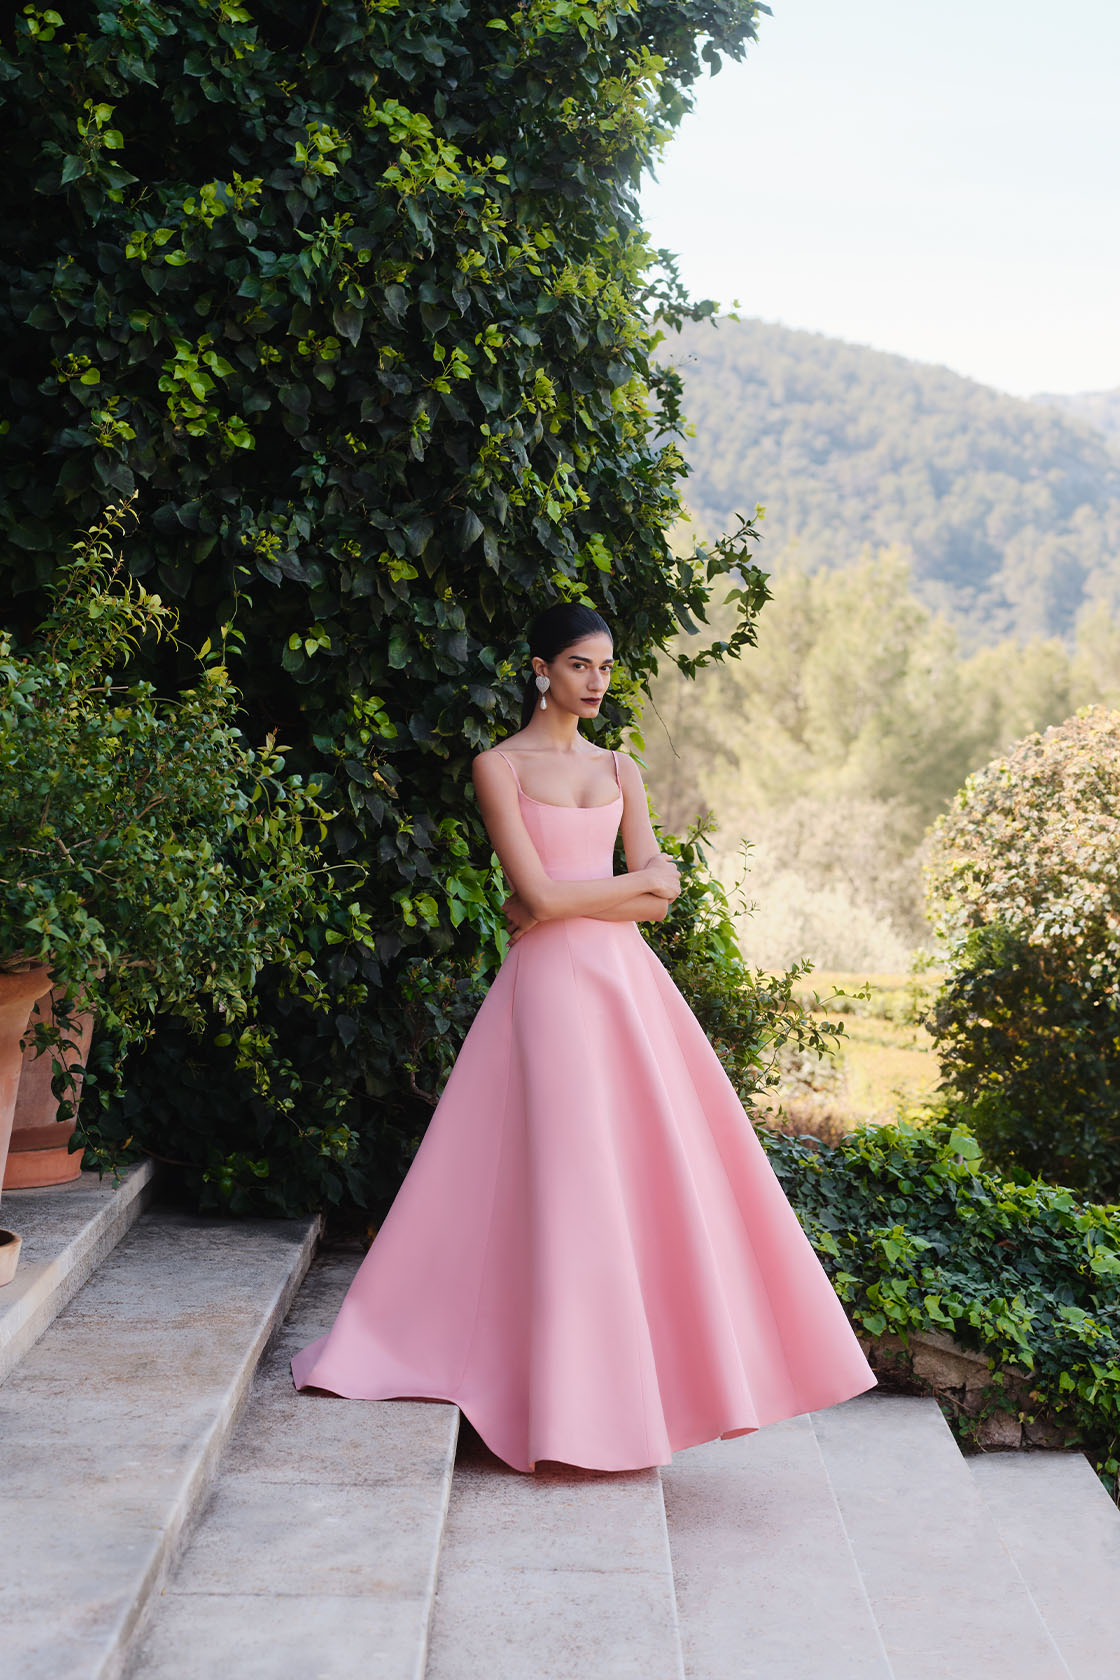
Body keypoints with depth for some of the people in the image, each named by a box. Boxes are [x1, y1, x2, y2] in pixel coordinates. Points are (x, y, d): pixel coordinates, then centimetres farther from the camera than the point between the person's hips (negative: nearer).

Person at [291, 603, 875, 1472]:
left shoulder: (621, 769, 14)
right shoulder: (499, 765, 0)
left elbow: (659, 901, 5)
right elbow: (537, 893, -11)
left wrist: (566, 902, -6)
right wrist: (637, 879, -2)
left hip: (627, 978, 5)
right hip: (550, 982, -5)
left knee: (661, 1163, 3)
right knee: (563, 1179, -5)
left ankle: (682, 1356, 16)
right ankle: (571, 1397, 6)